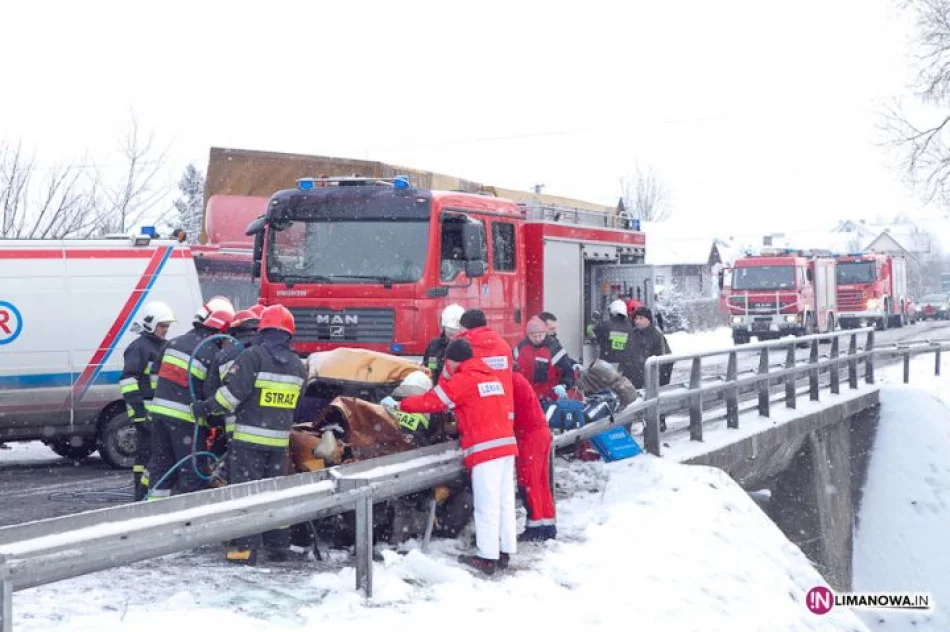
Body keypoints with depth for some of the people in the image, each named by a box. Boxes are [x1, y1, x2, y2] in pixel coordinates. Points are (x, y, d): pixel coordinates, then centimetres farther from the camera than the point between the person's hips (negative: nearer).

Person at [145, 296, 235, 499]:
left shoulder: (173, 343, 8)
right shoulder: (213, 353, -11)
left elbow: (157, 374, 15)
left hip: (159, 410, 6)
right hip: (187, 418, -6)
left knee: (160, 461, 16)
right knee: (191, 468, 1)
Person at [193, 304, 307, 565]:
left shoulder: (253, 356, -10)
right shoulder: (298, 365, 8)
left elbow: (233, 391, -16)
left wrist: (207, 408, -4)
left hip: (249, 438, -5)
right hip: (280, 440, 5)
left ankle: (245, 547, -5)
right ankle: (278, 544, 21)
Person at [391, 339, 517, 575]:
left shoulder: (462, 380, -4)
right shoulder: (491, 377, 19)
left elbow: (431, 401, -2)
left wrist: (400, 405, 10)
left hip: (485, 449, -8)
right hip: (506, 444, 8)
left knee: (487, 506, -5)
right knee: (505, 502, 10)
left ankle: (487, 557, -2)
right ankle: (505, 551, 15)